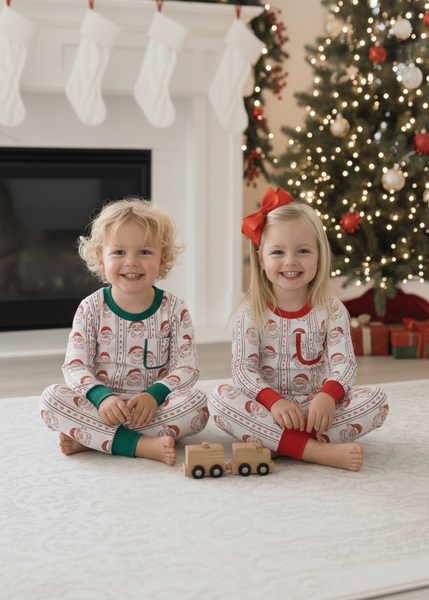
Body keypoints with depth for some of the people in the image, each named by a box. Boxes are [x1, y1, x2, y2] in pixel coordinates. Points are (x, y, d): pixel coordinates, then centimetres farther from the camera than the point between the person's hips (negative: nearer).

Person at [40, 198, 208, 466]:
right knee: (51, 397, -26)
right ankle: (141, 445, -32)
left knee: (198, 403, -29)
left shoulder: (174, 310, 0)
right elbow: (75, 365, -4)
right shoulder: (91, 308, 0)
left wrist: (153, 395, -24)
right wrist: (102, 397, -25)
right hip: (101, 406, 0)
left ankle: (91, 438, -26)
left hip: (153, 405, 0)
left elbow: (187, 367, -4)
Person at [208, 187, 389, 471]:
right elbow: (243, 368, -8)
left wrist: (328, 395, -30)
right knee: (220, 397, -29)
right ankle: (317, 450, -38)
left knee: (378, 399, -22)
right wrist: (273, 401, -27)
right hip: (267, 408, -1)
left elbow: (344, 362, -7)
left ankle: (272, 441, -31)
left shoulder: (332, 310, 2)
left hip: (317, 408, 1)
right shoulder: (251, 312, -1)